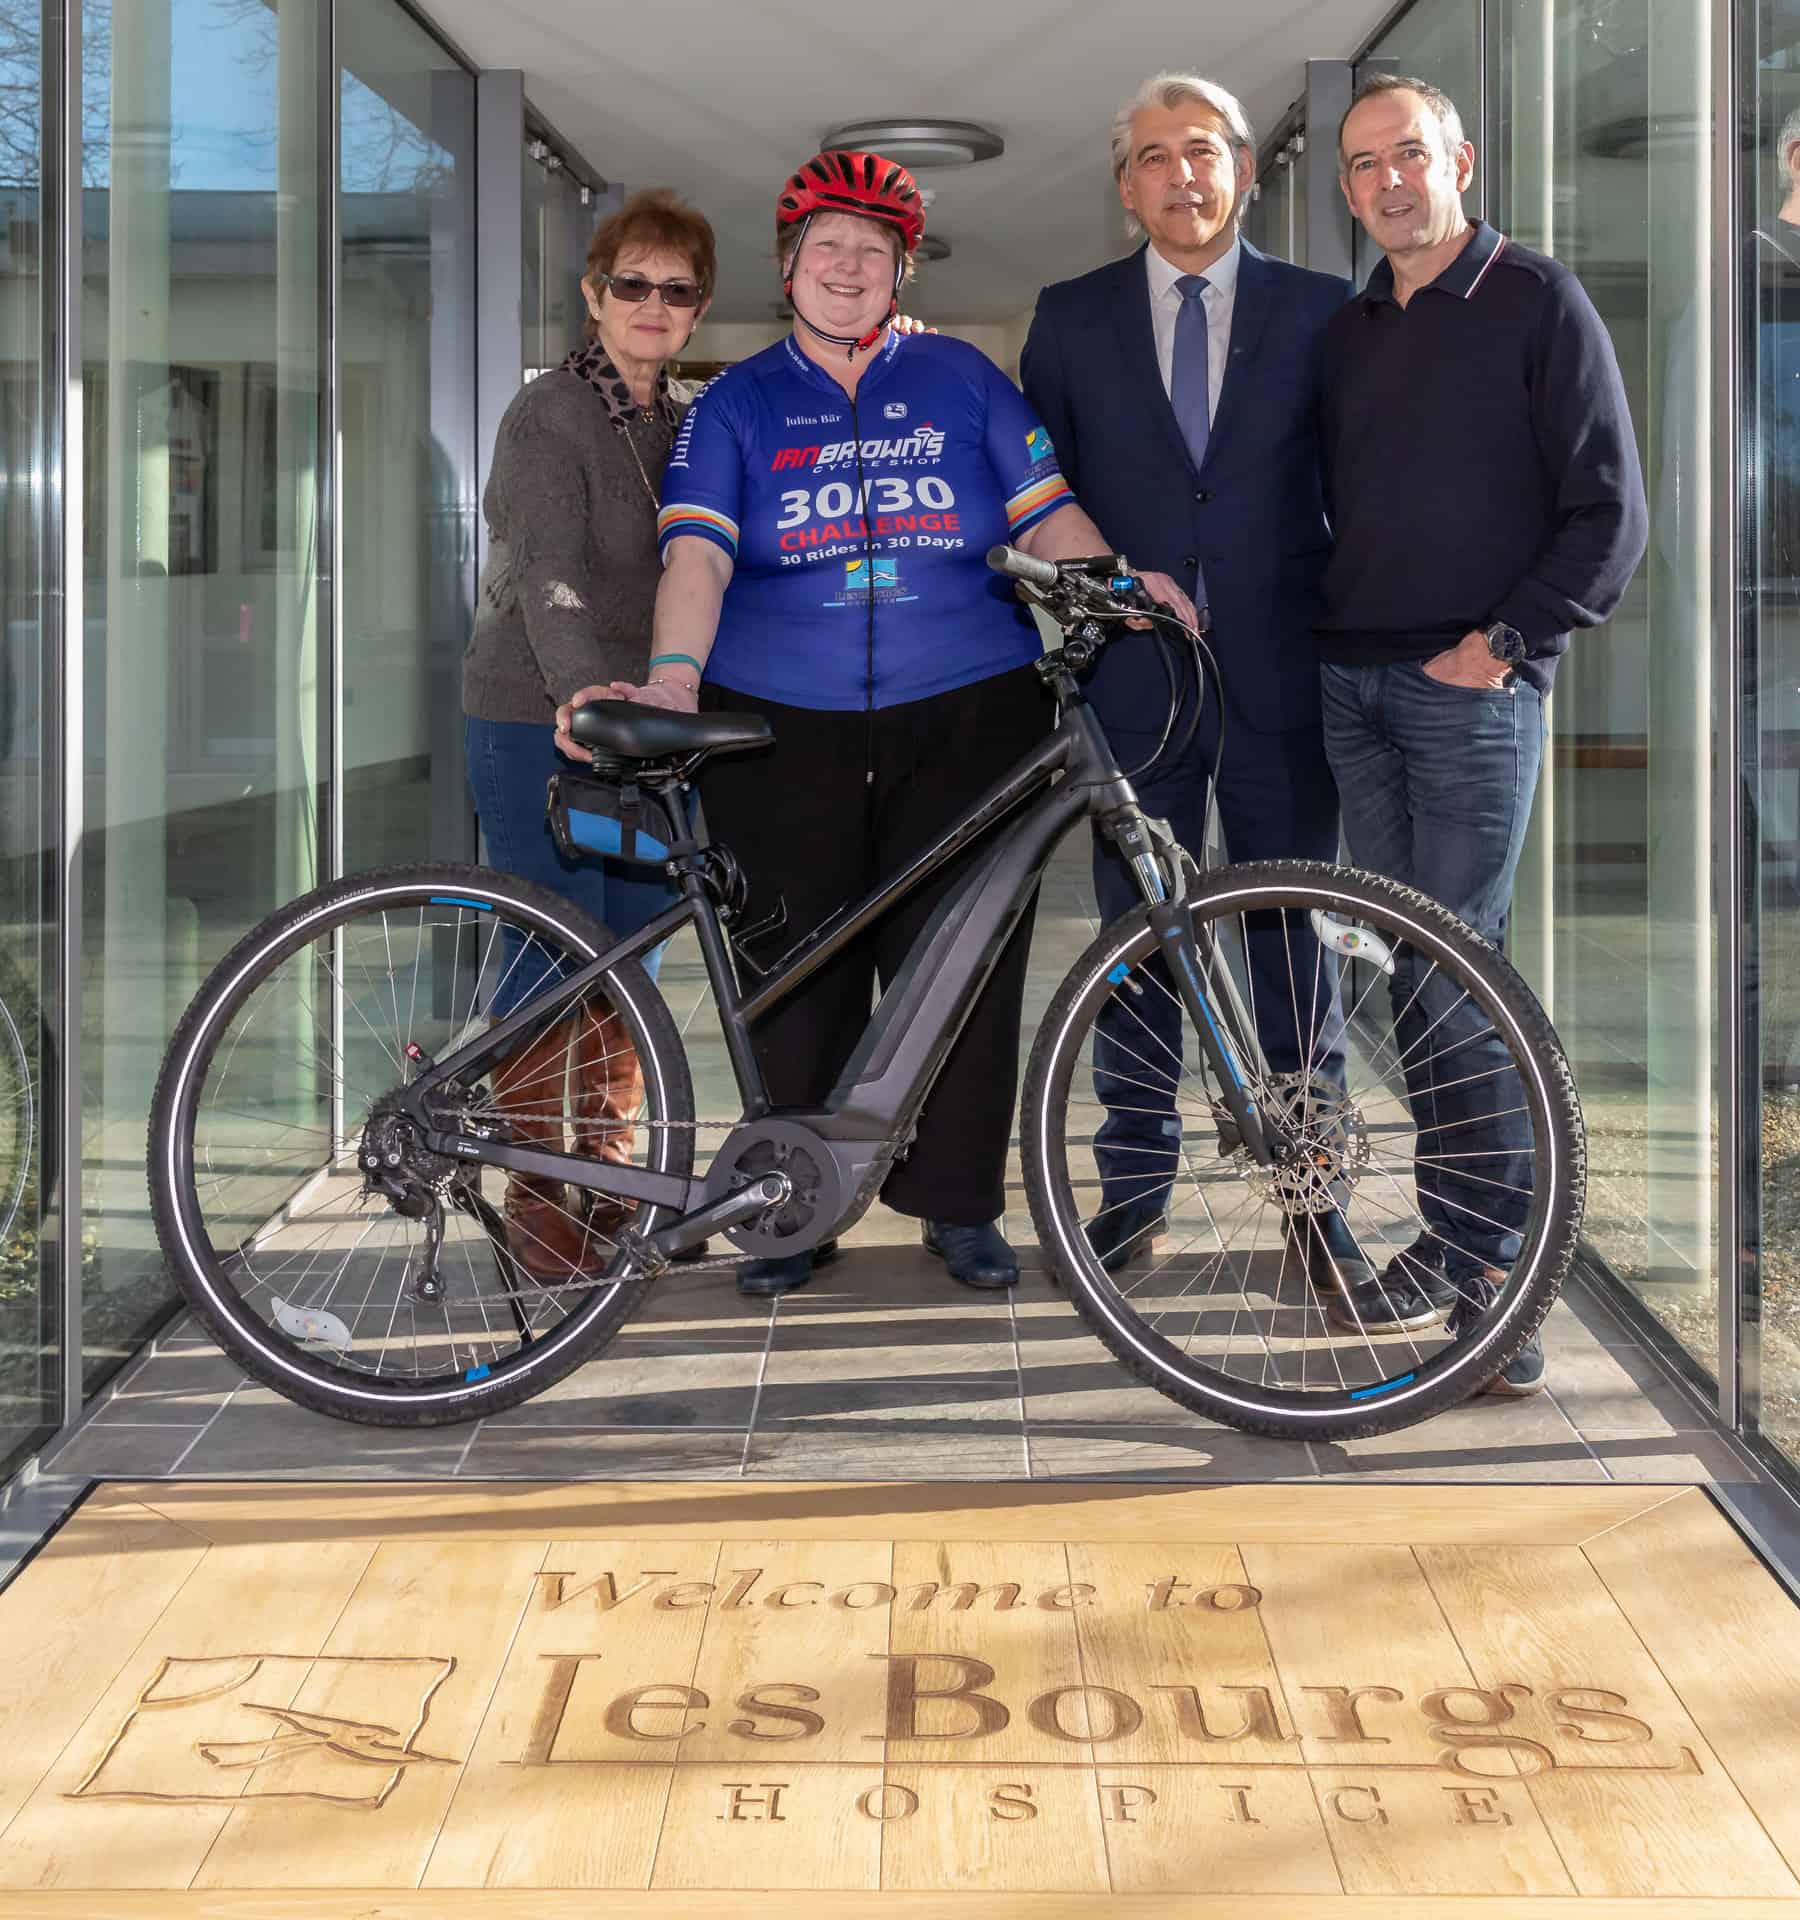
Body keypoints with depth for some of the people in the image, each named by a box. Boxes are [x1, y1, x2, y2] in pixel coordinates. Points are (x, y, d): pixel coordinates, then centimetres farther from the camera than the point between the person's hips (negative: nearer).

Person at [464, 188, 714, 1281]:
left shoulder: (689, 421, 11)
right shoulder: (550, 416, -11)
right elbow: (549, 575, -25)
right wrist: (584, 690, -42)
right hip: (539, 726, -6)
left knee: (630, 957, 10)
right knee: (554, 958, -5)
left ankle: (612, 1171, 22)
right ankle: (538, 1192, 6)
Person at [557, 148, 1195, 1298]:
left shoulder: (961, 380, 11)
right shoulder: (738, 405, 9)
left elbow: (1047, 513, 5)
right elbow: (699, 552, -5)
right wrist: (673, 680, -21)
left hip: (963, 719, 0)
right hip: (783, 730, 0)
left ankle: (959, 1202, 12)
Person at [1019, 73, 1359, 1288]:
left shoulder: (1319, 312, 4)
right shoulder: (1072, 319, 6)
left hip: (1283, 677, -1)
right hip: (1134, 675, 1)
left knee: (1297, 938, 4)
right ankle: (1136, 1181, 20)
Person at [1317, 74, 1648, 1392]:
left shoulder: (1538, 302, -1)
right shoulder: (1349, 333, 16)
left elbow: (1611, 513, -5)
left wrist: (1506, 639, -12)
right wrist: (1332, 631, 10)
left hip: (1474, 690, -6)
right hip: (1356, 685, 6)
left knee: (1456, 975, -10)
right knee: (1414, 973, 6)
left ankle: (1481, 1249, -2)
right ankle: (1461, 1241, 13)